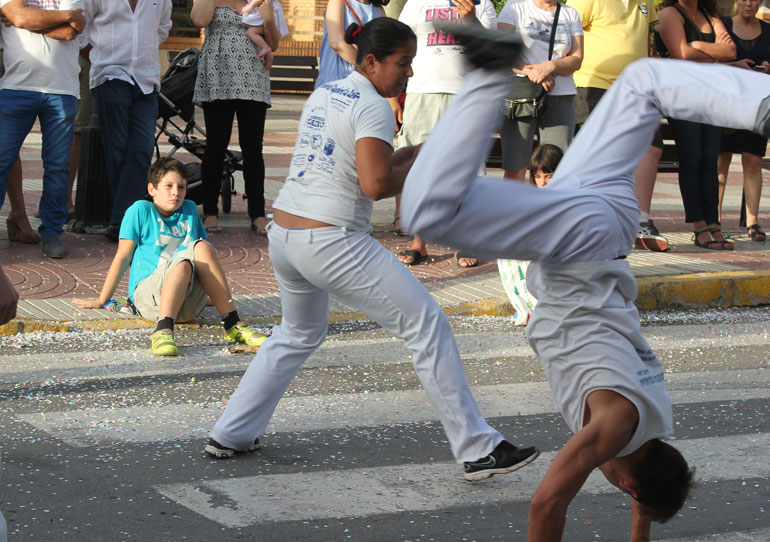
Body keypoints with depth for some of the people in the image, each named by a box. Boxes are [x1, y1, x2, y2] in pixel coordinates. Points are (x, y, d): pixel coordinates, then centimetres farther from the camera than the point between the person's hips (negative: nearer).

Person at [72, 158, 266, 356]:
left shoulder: (189, 209, 20)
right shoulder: (141, 210, 7)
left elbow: (206, 255, 28)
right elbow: (123, 256, 5)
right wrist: (102, 300, 4)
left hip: (188, 303, 4)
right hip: (148, 295, -4)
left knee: (202, 247, -22)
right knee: (182, 263, -33)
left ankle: (232, 325, -26)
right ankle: (163, 331, -54)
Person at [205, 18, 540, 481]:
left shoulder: (323, 96, 16)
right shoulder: (374, 108, -9)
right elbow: (377, 185, -20)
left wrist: (407, 154, 16)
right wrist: (419, 166, -3)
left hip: (283, 233, 9)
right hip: (333, 241, -9)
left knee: (299, 333, 32)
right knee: (428, 324, -3)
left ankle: (231, 435, 31)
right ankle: (478, 450, -6)